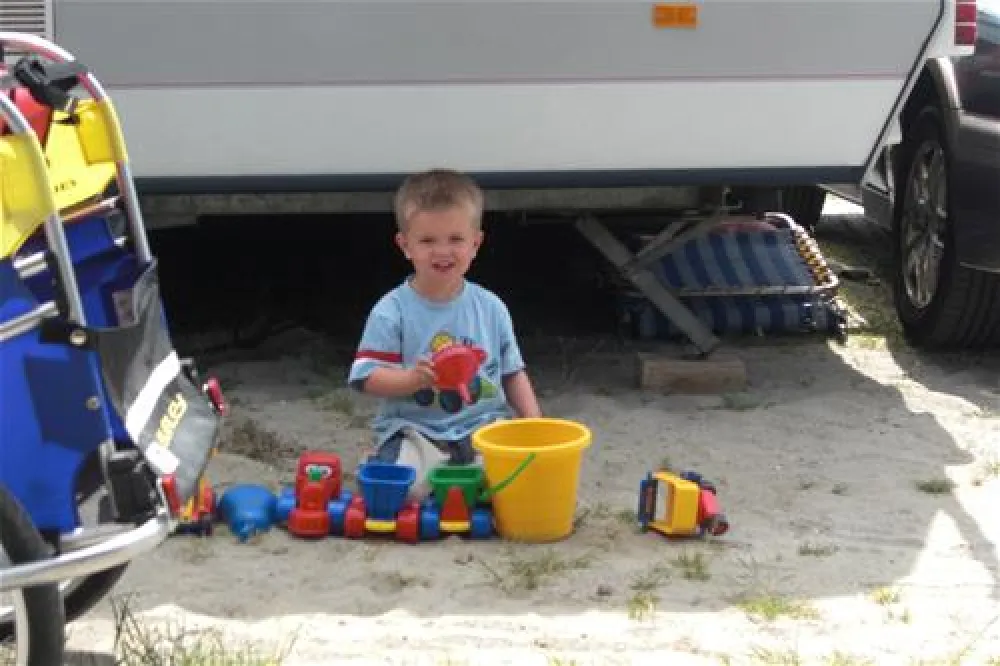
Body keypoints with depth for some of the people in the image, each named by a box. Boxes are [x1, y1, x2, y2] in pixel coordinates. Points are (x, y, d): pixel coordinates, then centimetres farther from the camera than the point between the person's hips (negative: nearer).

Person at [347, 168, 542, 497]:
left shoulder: (491, 308, 7)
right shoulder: (391, 311, -4)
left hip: (483, 426, 3)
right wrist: (413, 378, -25)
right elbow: (368, 377, -7)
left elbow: (513, 372, 15)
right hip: (414, 432, -3)